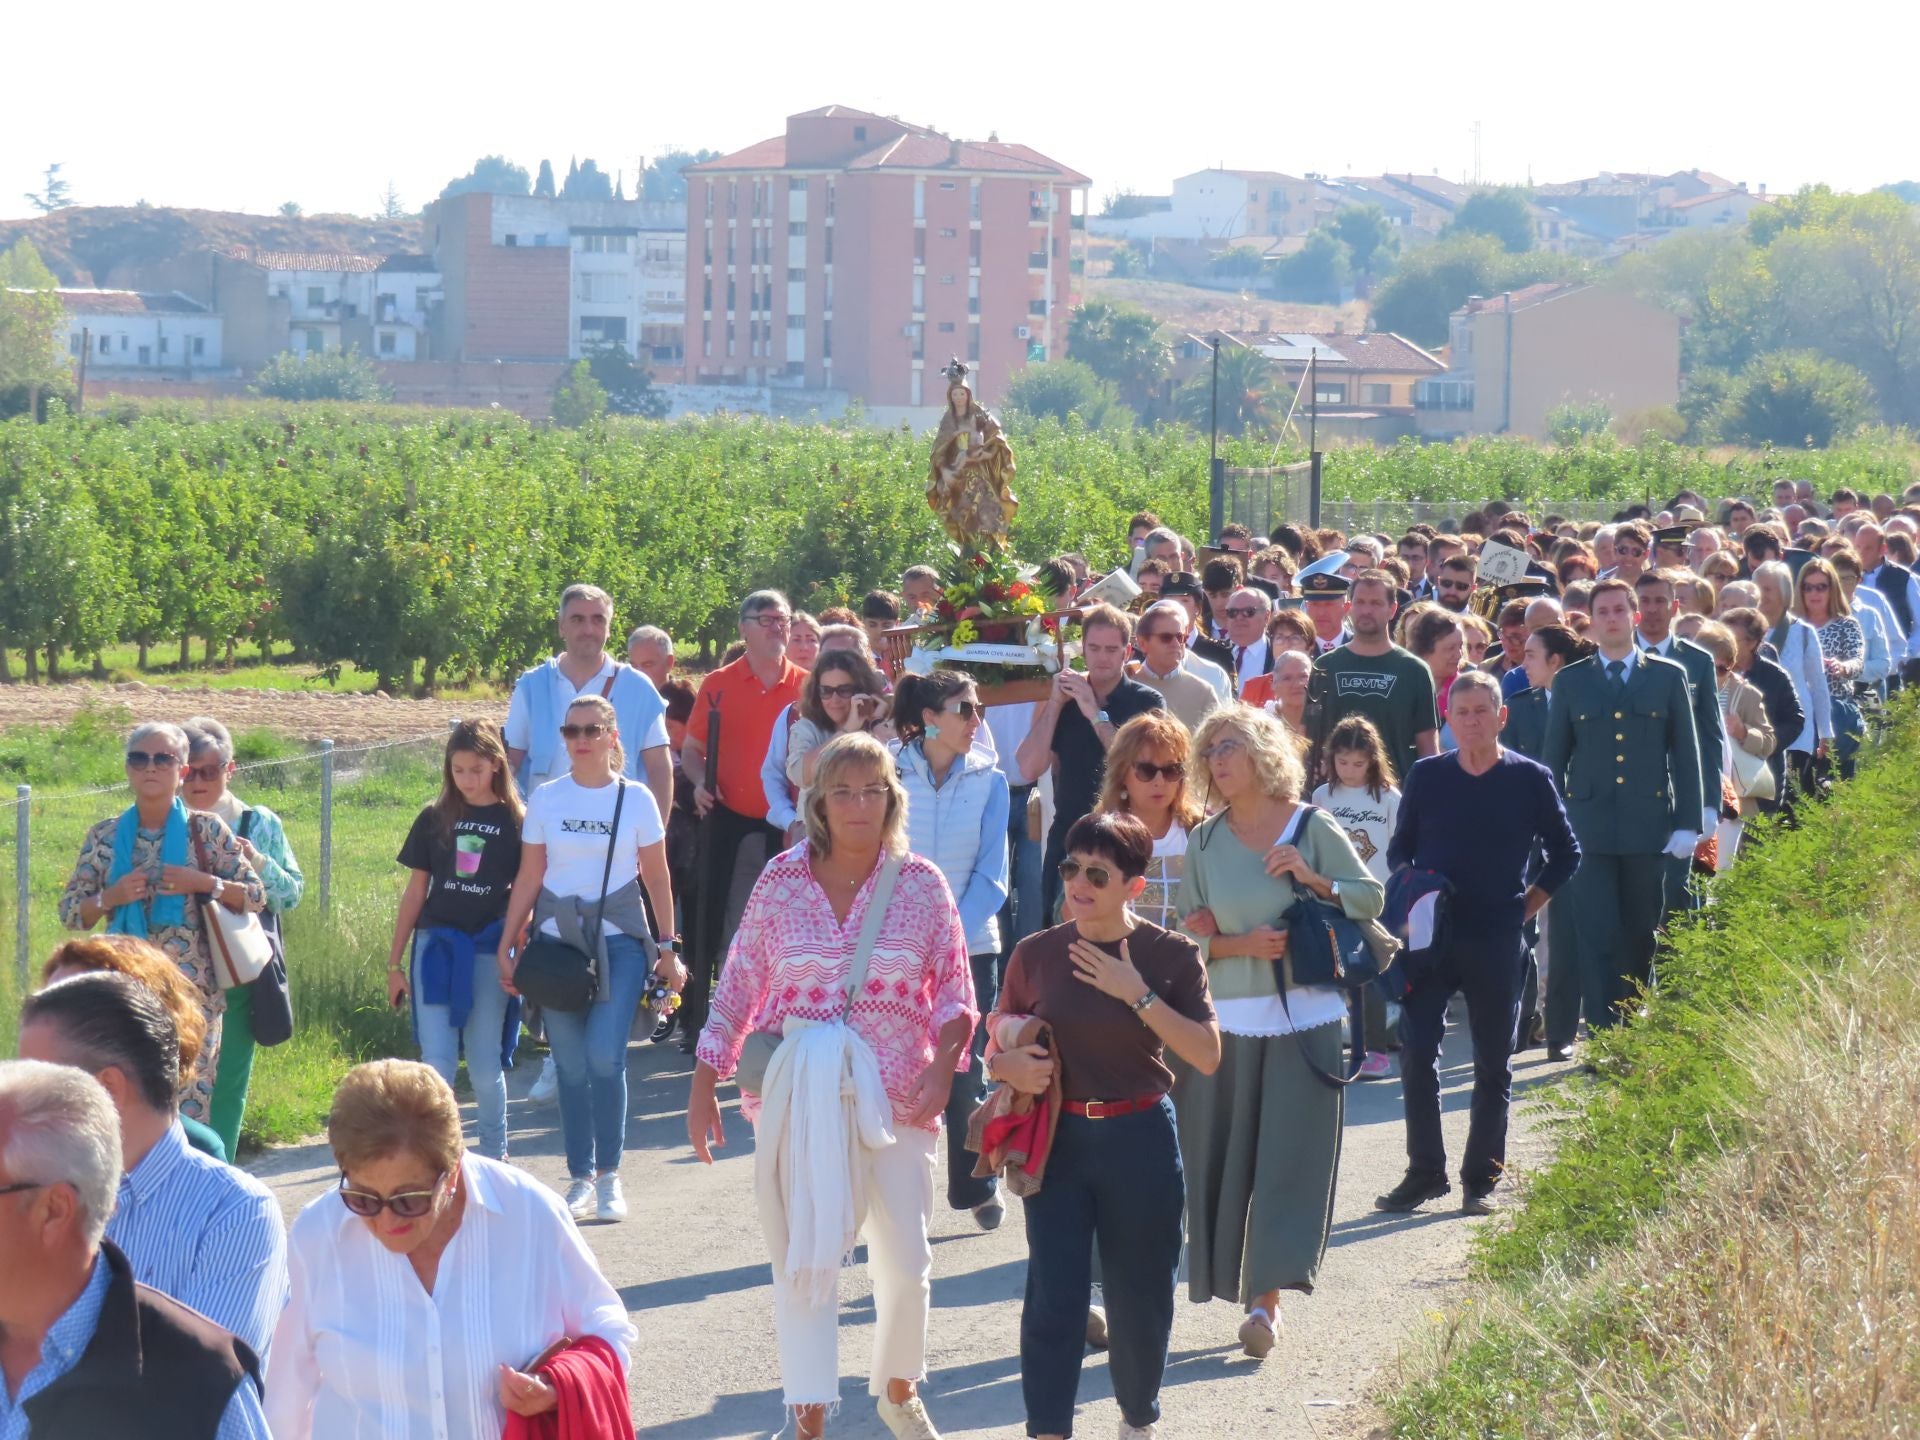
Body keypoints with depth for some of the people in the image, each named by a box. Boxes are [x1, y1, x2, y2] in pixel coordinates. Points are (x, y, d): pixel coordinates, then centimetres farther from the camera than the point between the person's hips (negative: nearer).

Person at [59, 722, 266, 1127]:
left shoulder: (206, 830, 1)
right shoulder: (104, 837, 6)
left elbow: (256, 896, 4)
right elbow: (69, 913, 8)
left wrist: (203, 883, -12)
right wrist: (111, 897, -10)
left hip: (192, 989, -1)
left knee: (190, 1105, -3)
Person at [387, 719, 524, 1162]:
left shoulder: (516, 821, 2)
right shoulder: (434, 819, 7)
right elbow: (415, 892, 10)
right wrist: (394, 962, 9)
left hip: (489, 952, -1)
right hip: (436, 945, 1)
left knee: (484, 1065, 4)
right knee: (437, 1062, -6)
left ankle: (495, 1157, 22)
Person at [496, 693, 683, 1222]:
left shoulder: (635, 799, 2)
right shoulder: (545, 799, 5)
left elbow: (656, 876, 7)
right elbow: (529, 877, 8)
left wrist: (667, 948, 6)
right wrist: (506, 945, 4)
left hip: (619, 940, -2)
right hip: (557, 939, 2)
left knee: (605, 1057, -14)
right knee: (571, 1067, 2)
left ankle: (609, 1176, -1)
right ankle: (581, 1179, 10)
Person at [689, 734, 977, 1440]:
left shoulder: (921, 885, 0)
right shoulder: (782, 880, 0)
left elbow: (954, 992, 4)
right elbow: (737, 987, 5)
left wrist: (943, 1062, -13)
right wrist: (704, 1085, 5)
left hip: (896, 1096, 0)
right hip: (797, 1098, 0)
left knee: (906, 1260, 3)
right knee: (802, 1257, -2)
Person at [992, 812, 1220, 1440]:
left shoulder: (1172, 956, -5)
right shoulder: (1036, 954, 0)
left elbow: (1207, 1056, -13)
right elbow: (998, 1048, 10)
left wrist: (1137, 995, -20)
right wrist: (1011, 1066, -14)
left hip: (1140, 1142, -1)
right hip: (1057, 1140, 1)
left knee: (1139, 1296, 10)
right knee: (1054, 1298, -4)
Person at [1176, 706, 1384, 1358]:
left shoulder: (1311, 827, 0)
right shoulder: (1204, 841, 7)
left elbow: (1371, 897, 1)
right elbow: (1187, 935, 5)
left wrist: (1313, 880, -14)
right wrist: (1242, 944, -12)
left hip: (1303, 1018, -2)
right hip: (1226, 1018, 2)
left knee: (1289, 1154, -6)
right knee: (1225, 1155, 2)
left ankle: (1266, 1297, -8)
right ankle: (1246, 1286, 14)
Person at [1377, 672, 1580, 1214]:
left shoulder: (1530, 778, 1)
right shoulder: (1426, 776, 5)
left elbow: (1566, 853, 10)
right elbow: (1399, 849, 14)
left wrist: (1527, 904, 3)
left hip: (1497, 942, -1)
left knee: (1494, 1064, 5)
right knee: (1416, 1055, -5)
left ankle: (1481, 1179, 13)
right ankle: (1424, 1172, 6)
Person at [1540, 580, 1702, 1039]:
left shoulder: (1668, 677, 8)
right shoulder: (1570, 682, 9)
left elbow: (1686, 754, 7)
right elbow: (1553, 759, 10)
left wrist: (1687, 824, 0)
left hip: (1647, 825, 1)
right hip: (1589, 825, -1)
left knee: (1641, 938, 6)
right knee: (1598, 938, -7)